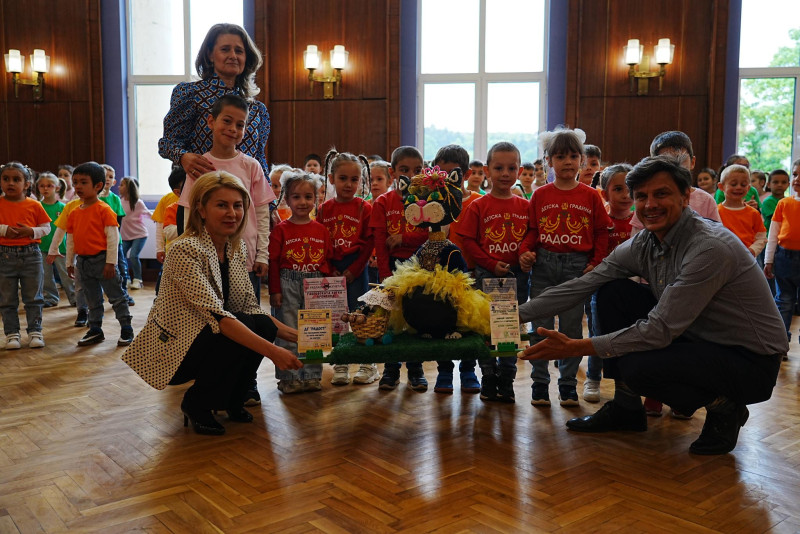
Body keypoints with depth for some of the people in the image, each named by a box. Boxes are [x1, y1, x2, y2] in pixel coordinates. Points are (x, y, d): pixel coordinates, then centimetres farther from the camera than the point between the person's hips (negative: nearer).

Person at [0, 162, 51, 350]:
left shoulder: (34, 205, -1)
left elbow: (46, 227, 2)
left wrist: (31, 231, -15)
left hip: (31, 254, 0)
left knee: (33, 297, 7)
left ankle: (35, 331, 17)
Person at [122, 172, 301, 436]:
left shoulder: (237, 249, 1)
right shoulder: (184, 250, -24)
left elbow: (251, 309, 3)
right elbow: (217, 316, -33)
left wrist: (296, 335, -11)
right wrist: (272, 351, -40)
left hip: (207, 339, 7)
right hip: (171, 348, -7)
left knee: (264, 325, -17)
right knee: (246, 328, -28)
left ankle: (230, 399, 7)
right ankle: (196, 404, -5)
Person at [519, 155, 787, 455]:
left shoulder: (710, 248, -27)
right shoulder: (643, 244, -2)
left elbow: (660, 330, -29)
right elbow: (581, 286, 0)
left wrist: (574, 348, -30)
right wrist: (519, 315, -8)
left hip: (750, 361, -8)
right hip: (695, 340, 8)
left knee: (636, 367, -31)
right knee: (613, 293, -4)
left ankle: (723, 408, -2)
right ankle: (626, 408, 7)